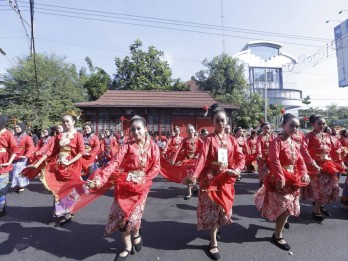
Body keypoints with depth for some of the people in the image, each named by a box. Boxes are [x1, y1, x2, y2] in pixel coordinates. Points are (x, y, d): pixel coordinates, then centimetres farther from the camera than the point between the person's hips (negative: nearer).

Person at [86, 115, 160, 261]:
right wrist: (100, 179, -29)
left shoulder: (152, 146, -2)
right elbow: (114, 163, -16)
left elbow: (156, 167, -4)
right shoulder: (127, 146, -4)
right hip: (124, 185, 1)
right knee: (122, 215, 4)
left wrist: (143, 179, -14)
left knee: (134, 214, -4)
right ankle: (128, 247, 28)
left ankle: (136, 234, 33)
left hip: (142, 185, -1)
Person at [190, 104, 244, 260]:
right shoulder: (209, 139, -9)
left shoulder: (231, 139, 5)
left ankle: (216, 229, 44)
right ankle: (213, 243, 17)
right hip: (211, 178, -4)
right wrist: (194, 174, -35)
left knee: (223, 207, 15)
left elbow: (240, 157, 4)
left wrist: (237, 169, -15)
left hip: (226, 179, 4)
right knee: (212, 209, 1)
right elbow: (202, 158, -22)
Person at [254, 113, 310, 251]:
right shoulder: (276, 141, -17)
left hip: (292, 178, 8)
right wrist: (280, 178, -30)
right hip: (279, 178, -8)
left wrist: (304, 173, -2)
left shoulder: (293, 143, 9)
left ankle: (281, 222, 48)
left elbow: (300, 160, 12)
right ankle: (277, 236, 12)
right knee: (284, 206, -5)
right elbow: (274, 161, -25)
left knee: (288, 206, 21)